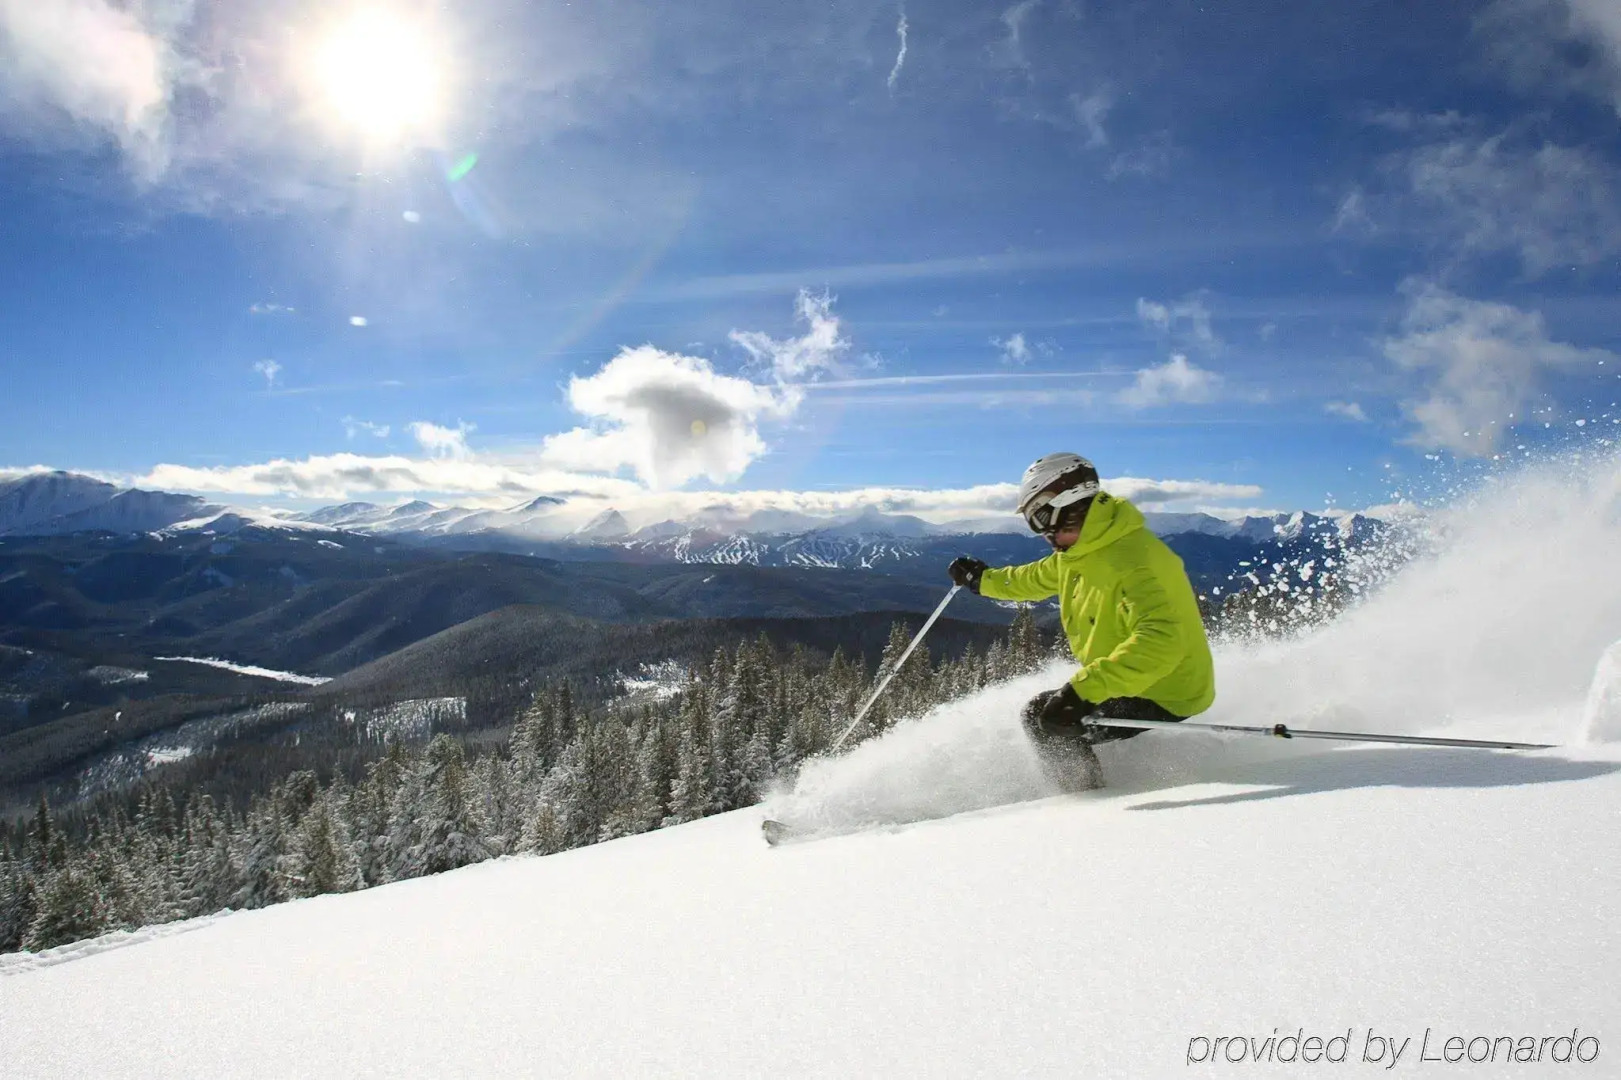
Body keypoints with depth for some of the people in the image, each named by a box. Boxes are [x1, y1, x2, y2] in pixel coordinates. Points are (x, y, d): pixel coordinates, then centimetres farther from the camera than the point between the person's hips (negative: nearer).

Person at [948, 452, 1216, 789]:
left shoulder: (1132, 561, -28)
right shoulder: (1081, 550, 3)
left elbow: (1159, 640, -40)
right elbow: (1040, 577, 24)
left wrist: (1086, 688, -45)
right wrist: (984, 579, 34)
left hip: (1165, 695, -10)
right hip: (1136, 681, 10)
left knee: (1044, 715, -13)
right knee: (1051, 708, 20)